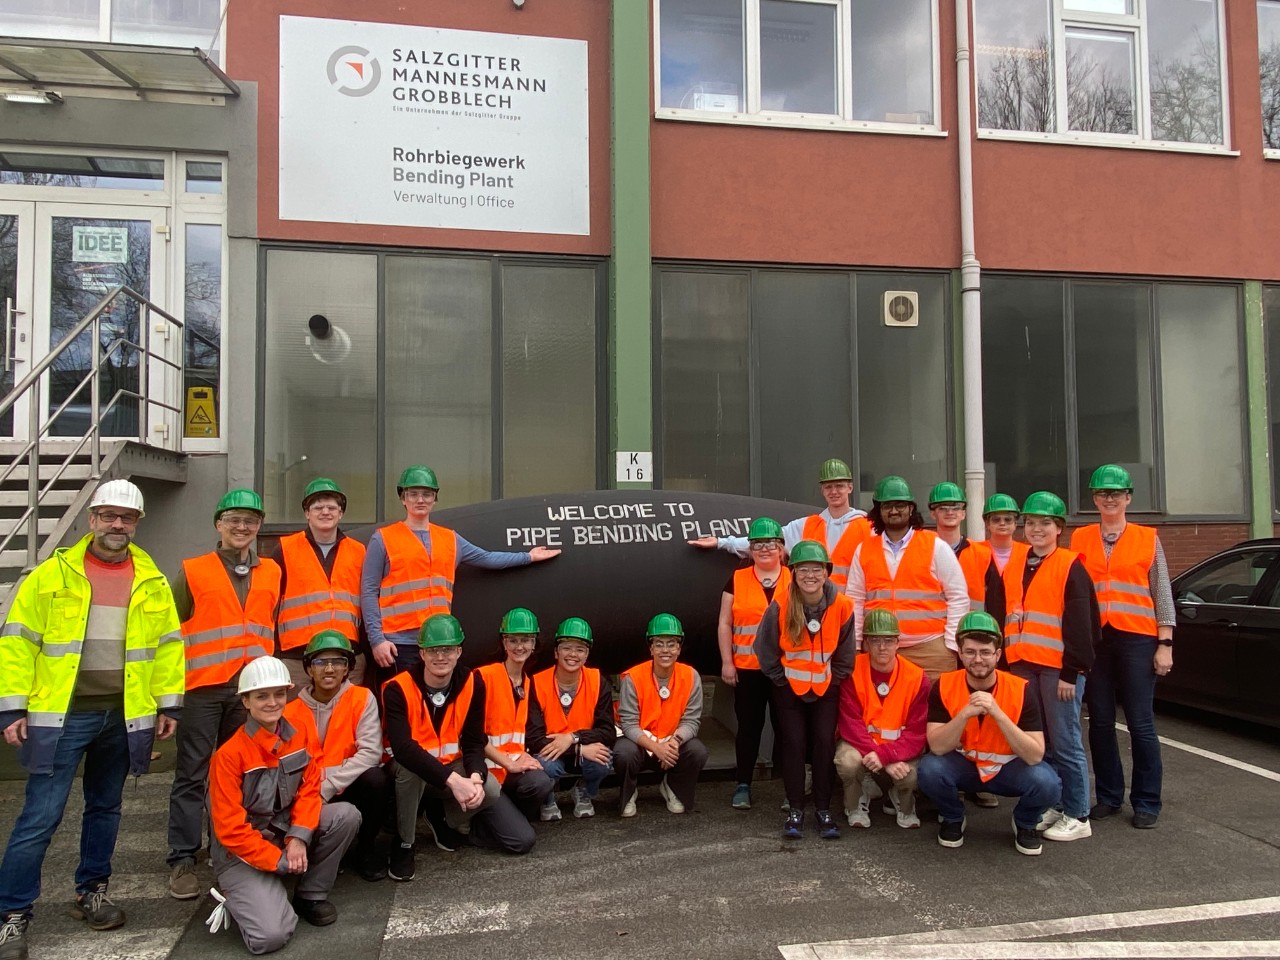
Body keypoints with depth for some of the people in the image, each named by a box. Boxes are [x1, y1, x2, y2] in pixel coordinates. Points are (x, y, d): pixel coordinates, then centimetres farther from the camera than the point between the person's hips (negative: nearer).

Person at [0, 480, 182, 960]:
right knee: (40, 817, -1)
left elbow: (168, 644, 8)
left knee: (105, 808, 16)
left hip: (125, 716, 3)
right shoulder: (53, 574, -3)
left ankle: (91, 892, 32)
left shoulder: (151, 582, 5)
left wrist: (169, 704, 5)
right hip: (61, 715, -3)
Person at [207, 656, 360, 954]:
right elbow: (229, 829, -17)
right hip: (243, 852, -5)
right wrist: (280, 861, -18)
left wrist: (299, 836, -18)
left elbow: (310, 787, -2)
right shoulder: (230, 754, -19)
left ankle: (310, 896, 1)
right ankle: (236, 897, 11)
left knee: (347, 815, -20)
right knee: (270, 935, -23)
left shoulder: (301, 728, -6)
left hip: (287, 831, 5)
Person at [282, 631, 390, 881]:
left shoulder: (362, 698, -8)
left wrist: (326, 788, -24)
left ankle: (365, 849, -5)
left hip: (351, 790, -1)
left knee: (376, 778, -33)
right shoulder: (291, 711, -2)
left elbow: (370, 753, -18)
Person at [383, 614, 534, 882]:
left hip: (454, 767, 3)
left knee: (490, 789, -24)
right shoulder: (398, 688, -23)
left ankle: (447, 821, 11)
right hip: (411, 771, -3)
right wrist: (453, 780, -46)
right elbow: (402, 748, -36)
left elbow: (474, 741, -9)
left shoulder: (472, 684, -10)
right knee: (410, 767, -37)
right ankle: (403, 844, -12)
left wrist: (475, 777, -32)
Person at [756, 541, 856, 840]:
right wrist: (782, 680, -2)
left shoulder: (842, 606, -14)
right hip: (788, 688, -1)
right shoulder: (780, 605, -20)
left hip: (826, 688, 1)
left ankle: (823, 810, 13)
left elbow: (844, 655, 0)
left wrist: (832, 681, 1)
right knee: (794, 744, 0)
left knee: (825, 744, -1)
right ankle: (795, 810, 12)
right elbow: (765, 649, -7)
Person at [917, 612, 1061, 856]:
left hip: (1008, 769, 0)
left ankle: (1024, 823, 6)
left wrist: (997, 713, -36)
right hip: (962, 765, 0)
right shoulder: (944, 686, -17)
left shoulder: (1022, 690, -19)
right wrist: (966, 713, -37)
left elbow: (1035, 756, -25)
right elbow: (937, 747, -23)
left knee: (1046, 783, -30)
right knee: (930, 769, -31)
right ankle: (952, 818, 4)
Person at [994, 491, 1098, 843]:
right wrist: (1005, 662, 12)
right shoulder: (1013, 568, 13)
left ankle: (1077, 817, 10)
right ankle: (1051, 805, 23)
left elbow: (1079, 625, -9)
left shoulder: (1071, 568, -4)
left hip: (1058, 668, -6)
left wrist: (1071, 673, -12)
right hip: (1022, 667, 6)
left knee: (1065, 744, 0)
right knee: (1037, 742, 11)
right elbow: (1004, 618, 16)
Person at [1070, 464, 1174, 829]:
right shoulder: (1080, 538, 8)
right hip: (1093, 639, 2)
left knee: (1140, 722, 0)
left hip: (1136, 639, -2)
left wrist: (1165, 644, -1)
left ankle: (1146, 803, 13)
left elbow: (1162, 594, 5)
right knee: (1100, 722, 8)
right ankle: (1108, 796, 20)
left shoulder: (1147, 539, 5)